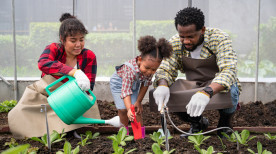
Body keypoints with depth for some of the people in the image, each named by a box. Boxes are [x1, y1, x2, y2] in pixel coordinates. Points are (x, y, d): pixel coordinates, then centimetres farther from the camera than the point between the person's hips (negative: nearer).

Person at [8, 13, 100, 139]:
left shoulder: (89, 57, -12)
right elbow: (43, 63, -40)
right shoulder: (54, 49, -15)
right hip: (42, 96, 0)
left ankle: (71, 131, -5)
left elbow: (89, 86, -12)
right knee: (16, 118, -18)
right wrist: (75, 72, -52)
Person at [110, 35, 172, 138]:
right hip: (119, 82, -4)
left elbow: (146, 84, -12)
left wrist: (139, 101, -8)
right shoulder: (130, 70, -46)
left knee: (137, 109, -2)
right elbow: (126, 91, -49)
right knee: (123, 109, -9)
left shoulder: (150, 69, -28)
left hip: (135, 83, 4)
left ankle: (141, 135, 6)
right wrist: (129, 109, -62)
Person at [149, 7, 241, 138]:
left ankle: (225, 123, 0)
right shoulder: (175, 43, -10)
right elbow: (165, 69, -11)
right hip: (193, 87, 4)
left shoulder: (219, 39, -23)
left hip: (218, 87, -3)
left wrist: (206, 92, -54)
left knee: (229, 91, -38)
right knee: (159, 92, -20)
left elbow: (228, 71, -35)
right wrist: (162, 85, -37)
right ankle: (197, 122, 6)